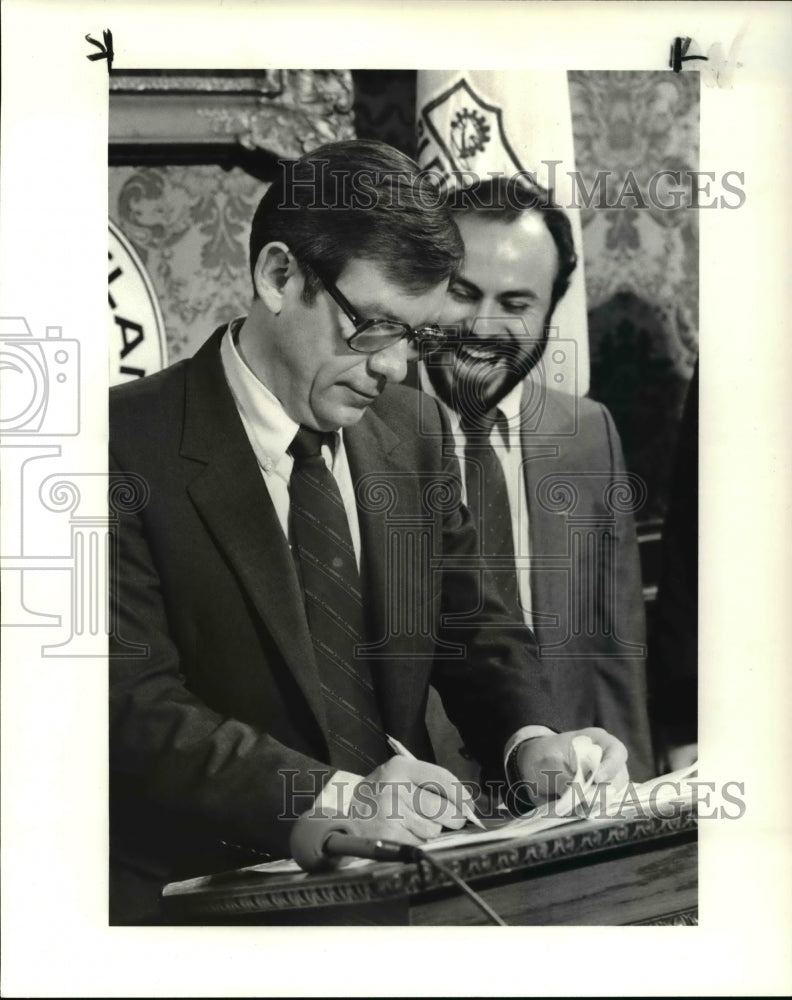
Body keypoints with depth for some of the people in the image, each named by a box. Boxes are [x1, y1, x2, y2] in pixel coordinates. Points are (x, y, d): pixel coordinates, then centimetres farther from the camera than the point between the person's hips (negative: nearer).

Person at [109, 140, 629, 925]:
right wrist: (332, 798, -25)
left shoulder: (412, 432, 10)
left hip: (400, 874, 5)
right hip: (211, 889, -4)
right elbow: (135, 706, -14)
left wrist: (530, 739, -5)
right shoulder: (130, 447, -9)